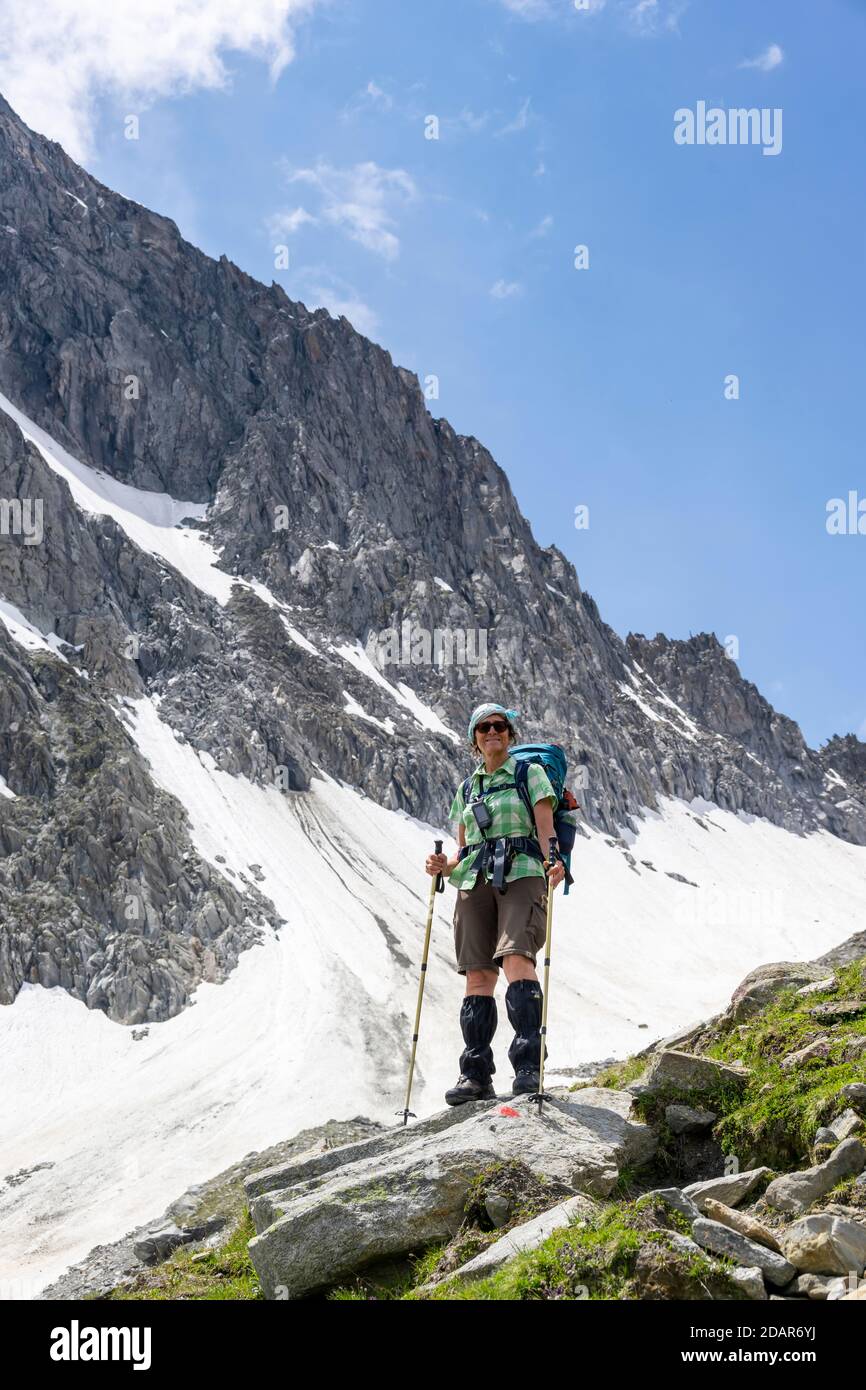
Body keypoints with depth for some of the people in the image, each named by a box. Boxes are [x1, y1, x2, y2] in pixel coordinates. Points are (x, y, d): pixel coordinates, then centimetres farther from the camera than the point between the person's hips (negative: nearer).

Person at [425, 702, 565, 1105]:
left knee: (517, 959, -24)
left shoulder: (530, 773, 10)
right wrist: (445, 867, 1)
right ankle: (476, 1077, -2)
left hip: (520, 875, -4)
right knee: (478, 975, -3)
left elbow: (545, 829, -1)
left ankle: (528, 1066, -27)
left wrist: (553, 862, -22)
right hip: (475, 882, 4)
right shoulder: (467, 789, 22)